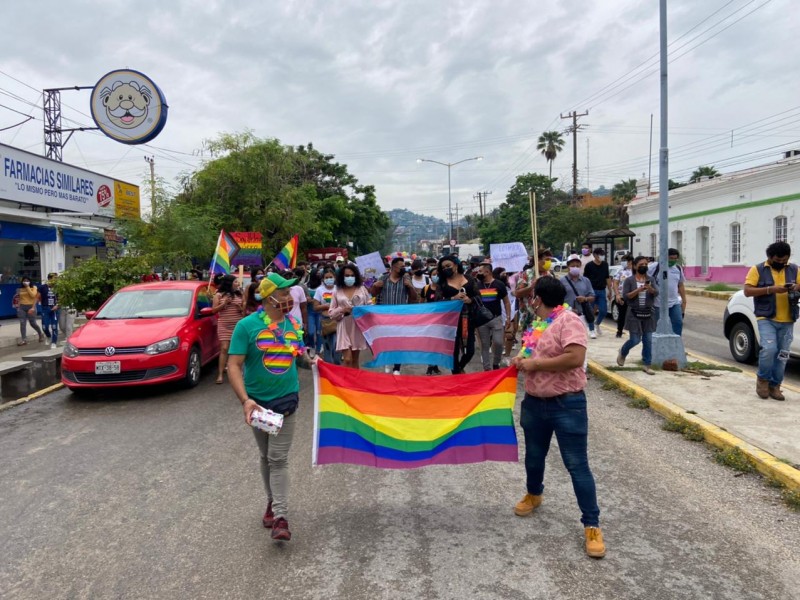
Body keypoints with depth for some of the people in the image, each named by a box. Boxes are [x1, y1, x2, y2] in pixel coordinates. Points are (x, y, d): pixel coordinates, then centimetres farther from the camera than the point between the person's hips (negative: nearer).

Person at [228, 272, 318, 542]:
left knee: (278, 459, -3)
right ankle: (273, 502, 34)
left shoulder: (294, 325, -1)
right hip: (257, 402, -1)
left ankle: (281, 517, -1)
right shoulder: (247, 325, -14)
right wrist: (245, 400, -27)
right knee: (266, 457, 15)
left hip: (286, 401, 1)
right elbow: (234, 366, -17)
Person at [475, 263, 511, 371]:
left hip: (496, 318, -2)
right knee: (485, 345, 6)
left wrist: (508, 318, -3)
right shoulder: (477, 285, 3)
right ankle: (487, 368, 14)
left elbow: (506, 302, 3)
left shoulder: (499, 285, -3)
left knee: (498, 342, -8)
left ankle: (496, 364, 15)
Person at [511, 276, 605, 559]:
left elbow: (575, 358, -29)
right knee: (534, 456, 23)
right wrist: (522, 359, 0)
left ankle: (591, 525, 9)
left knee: (577, 465, -2)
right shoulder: (538, 324, 10)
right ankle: (533, 494, 49)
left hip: (567, 405, -8)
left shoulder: (568, 320, -17)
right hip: (534, 402, 8)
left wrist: (535, 364, -20)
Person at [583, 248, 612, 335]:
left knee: (604, 311, 2)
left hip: (602, 291, 4)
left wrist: (609, 291, 10)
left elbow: (607, 278, 13)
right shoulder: (589, 265, -6)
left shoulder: (605, 265, 8)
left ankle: (597, 324, 29)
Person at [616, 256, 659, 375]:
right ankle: (622, 353, 28)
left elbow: (656, 293, -9)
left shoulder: (651, 280, 4)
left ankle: (647, 365, 10)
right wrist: (638, 290, -23)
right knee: (635, 340, -3)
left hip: (648, 314, 3)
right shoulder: (629, 280, -3)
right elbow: (625, 296, -9)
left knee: (648, 340, 3)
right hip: (634, 314, -3)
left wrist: (650, 289, -31)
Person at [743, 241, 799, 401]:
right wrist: (771, 289, -20)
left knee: (782, 356, 5)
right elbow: (747, 291, -9)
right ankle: (762, 379, 5)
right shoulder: (758, 270, -1)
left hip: (787, 321, 4)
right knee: (769, 349, -19)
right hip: (766, 319, -4)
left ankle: (774, 386, 17)